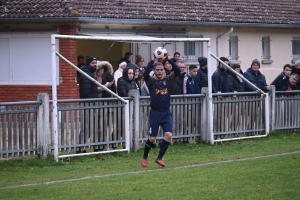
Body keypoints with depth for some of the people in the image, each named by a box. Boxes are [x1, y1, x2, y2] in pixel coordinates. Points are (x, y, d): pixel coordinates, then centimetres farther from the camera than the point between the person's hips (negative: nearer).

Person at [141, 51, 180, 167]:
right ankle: (144, 157, 24)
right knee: (152, 138, 1)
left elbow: (177, 71, -8)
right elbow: (145, 74, -23)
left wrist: (169, 60, -14)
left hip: (166, 112, 3)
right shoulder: (151, 81, -2)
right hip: (155, 113, -2)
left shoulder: (167, 80, 6)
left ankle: (159, 158, 0)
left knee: (168, 135, -13)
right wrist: (152, 61, -21)